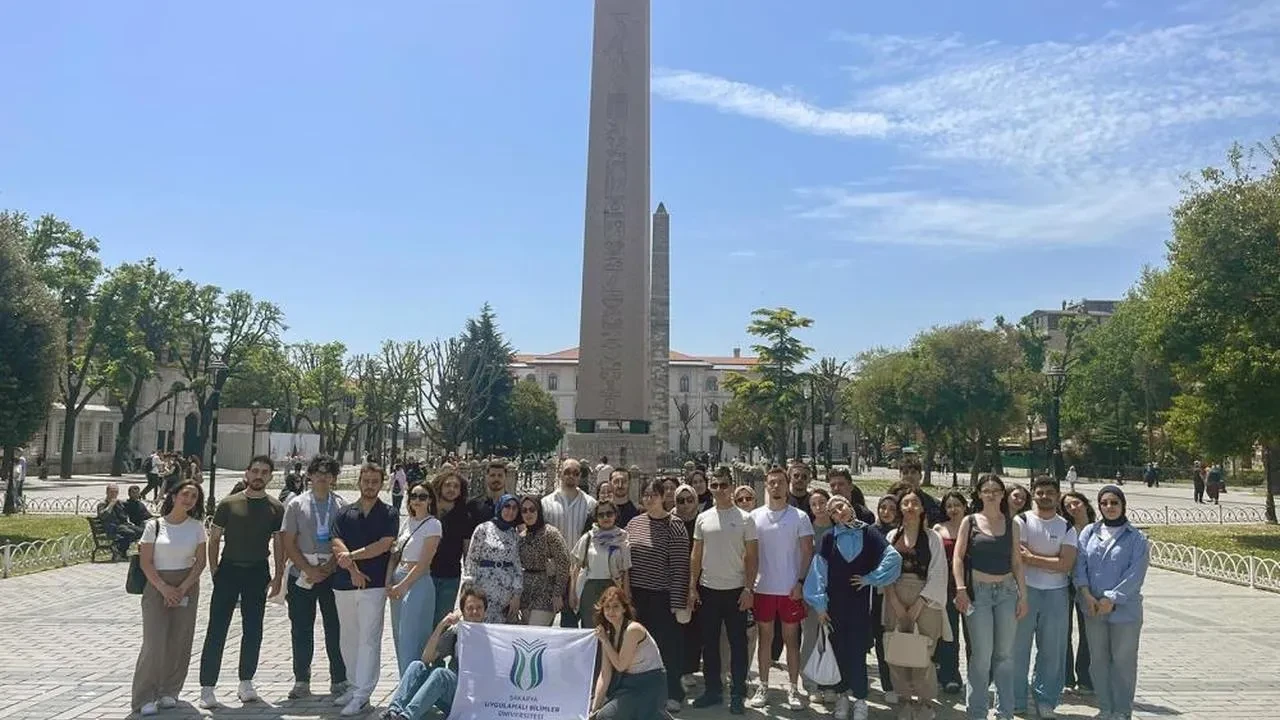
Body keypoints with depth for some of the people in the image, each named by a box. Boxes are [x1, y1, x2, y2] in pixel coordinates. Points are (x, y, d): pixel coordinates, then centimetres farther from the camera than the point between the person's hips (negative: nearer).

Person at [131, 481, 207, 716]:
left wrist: (182, 588, -10)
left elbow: (200, 562, 1)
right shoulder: (154, 525, -2)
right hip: (157, 585, -2)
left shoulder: (196, 527, 3)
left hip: (187, 586, 2)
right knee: (155, 642, -7)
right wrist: (165, 588, -14)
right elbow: (145, 562, -4)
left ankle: (168, 692, 18)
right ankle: (145, 697, 5)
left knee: (180, 642, 3)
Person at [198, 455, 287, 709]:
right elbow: (214, 539, 3)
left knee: (253, 630, 8)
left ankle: (246, 682, 22)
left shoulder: (276, 508, 2)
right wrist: (214, 569, -4)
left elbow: (279, 544, 6)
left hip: (258, 573, 2)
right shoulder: (228, 504, -1)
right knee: (216, 630, -2)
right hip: (228, 570, -1)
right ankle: (207, 687, 6)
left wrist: (279, 576, 1)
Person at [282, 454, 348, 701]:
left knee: (335, 629, 4)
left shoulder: (342, 505, 2)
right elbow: (289, 544, 0)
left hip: (332, 575, 0)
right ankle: (301, 681, 20)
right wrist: (310, 570, -9)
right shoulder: (296, 504, 2)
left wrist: (328, 568, -11)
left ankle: (339, 681, 14)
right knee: (301, 630, 7)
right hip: (301, 575, 0)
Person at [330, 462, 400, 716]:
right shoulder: (344, 513, 10)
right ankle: (356, 686, 27)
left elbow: (383, 545, -10)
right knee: (348, 639, 13)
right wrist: (353, 569, -15)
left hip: (374, 584, -4)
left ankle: (362, 696, -3)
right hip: (344, 584, 4)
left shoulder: (389, 514, 2)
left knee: (369, 640, -6)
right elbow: (337, 545, -2)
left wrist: (351, 556, -9)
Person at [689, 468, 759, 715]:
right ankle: (713, 690, 24)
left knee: (738, 644, 4)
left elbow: (752, 557, -4)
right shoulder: (703, 518, 5)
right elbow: (696, 555, 8)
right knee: (709, 643, 11)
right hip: (708, 590, 3)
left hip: (735, 590, -3)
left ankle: (738, 694, 15)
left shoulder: (744, 518, -4)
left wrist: (748, 588, -10)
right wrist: (692, 586, 3)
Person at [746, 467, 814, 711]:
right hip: (763, 588, 2)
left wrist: (801, 582, -11)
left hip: (791, 589, -1)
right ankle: (763, 686, 20)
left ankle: (793, 689, 18)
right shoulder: (755, 516, 1)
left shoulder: (800, 517, -3)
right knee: (765, 638, 11)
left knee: (791, 639, 7)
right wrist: (749, 584, -1)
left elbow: (808, 552, -3)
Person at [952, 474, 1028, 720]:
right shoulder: (970, 522, 2)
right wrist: (960, 589, -12)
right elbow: (958, 557, -2)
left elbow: (1017, 562, 9)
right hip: (978, 591, -3)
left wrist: (1023, 595, 4)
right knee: (982, 655, -2)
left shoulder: (1011, 524, 9)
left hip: (1007, 591, 3)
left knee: (1005, 655, 7)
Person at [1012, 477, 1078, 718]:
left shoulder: (1066, 528, 5)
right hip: (1025, 590, -2)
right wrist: (1052, 560, -9)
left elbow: (1066, 565, -7)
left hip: (1056, 594, 2)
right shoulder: (1021, 521, -1)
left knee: (1053, 651, 7)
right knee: (1018, 647, 3)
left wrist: (1032, 557, -10)